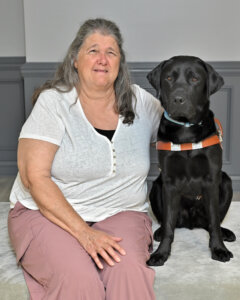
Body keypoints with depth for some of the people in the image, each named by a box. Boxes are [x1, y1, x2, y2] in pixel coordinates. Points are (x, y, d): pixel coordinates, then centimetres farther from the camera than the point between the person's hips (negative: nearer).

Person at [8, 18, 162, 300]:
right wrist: (83, 232, -22)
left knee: (128, 273, -29)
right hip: (49, 212, -2)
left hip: (120, 213, 3)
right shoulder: (54, 102, -7)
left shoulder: (140, 102, 4)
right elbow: (34, 177, -15)